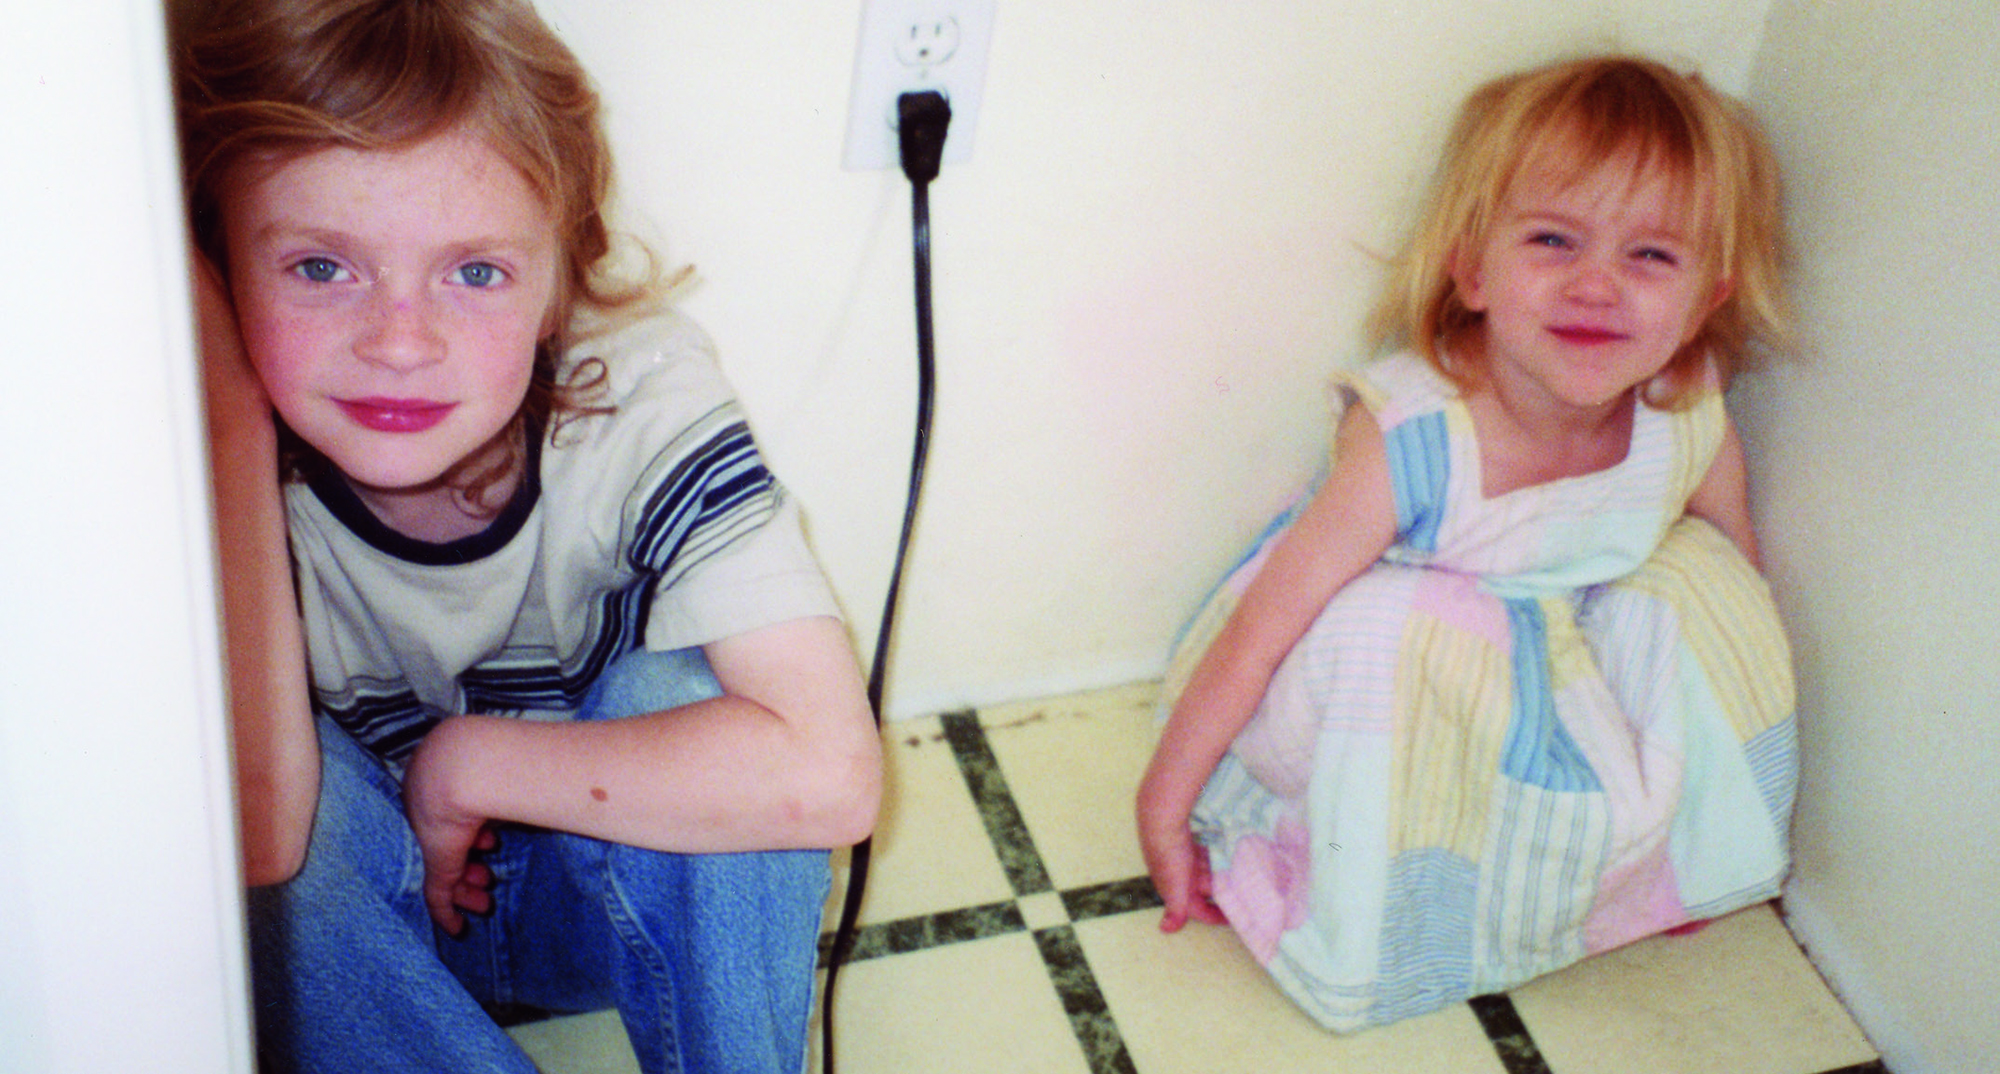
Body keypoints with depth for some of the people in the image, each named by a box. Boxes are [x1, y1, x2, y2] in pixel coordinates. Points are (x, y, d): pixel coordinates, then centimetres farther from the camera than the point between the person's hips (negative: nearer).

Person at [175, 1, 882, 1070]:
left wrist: (463, 763, -28)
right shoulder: (214, 457, -24)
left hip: (608, 896, 0)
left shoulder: (638, 392, -25)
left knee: (676, 700, -29)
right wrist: (232, 416, -37)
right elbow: (250, 840, -39)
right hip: (350, 931, 1)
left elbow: (828, 771, -34)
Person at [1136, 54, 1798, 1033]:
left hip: (1574, 638, 5)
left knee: (1705, 584, -18)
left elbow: (1739, 580, 0)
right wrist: (1165, 803, -19)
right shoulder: (1413, 442, -35)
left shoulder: (1692, 427, -22)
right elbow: (1256, 632, -28)